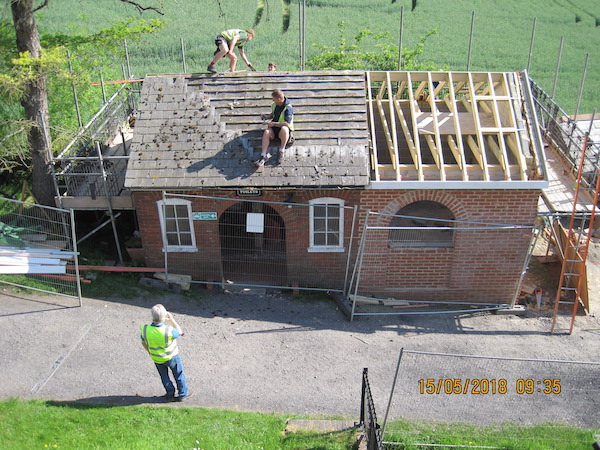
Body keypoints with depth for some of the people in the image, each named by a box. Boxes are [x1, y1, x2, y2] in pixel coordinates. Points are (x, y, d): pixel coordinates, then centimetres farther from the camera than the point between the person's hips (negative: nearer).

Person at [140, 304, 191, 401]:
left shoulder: (145, 330, -28)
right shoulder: (168, 331, -38)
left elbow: (143, 343, -7)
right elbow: (179, 332, -15)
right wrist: (171, 319, -12)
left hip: (157, 358, 3)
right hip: (171, 357, -3)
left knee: (164, 376, 28)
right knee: (178, 374, 23)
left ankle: (170, 393, 47)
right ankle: (183, 394, 41)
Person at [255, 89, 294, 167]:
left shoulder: (288, 108, -15)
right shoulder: (274, 105, 7)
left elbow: (287, 123, -24)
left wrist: (274, 123, -25)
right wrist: (267, 116, 6)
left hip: (284, 128, -5)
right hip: (274, 128, 5)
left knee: (284, 129, -41)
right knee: (266, 132, -28)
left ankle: (281, 152, -29)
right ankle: (263, 156, -37)